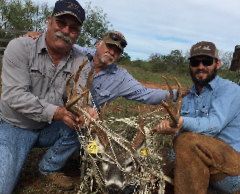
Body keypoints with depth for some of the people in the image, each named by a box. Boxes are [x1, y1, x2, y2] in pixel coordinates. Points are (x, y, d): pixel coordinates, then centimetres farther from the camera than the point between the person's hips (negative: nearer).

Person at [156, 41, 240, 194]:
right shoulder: (187, 98, 15)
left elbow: (214, 125, -24)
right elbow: (179, 135, 13)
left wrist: (183, 122, -43)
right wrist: (176, 167, 1)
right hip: (203, 168, 7)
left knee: (188, 141, -32)